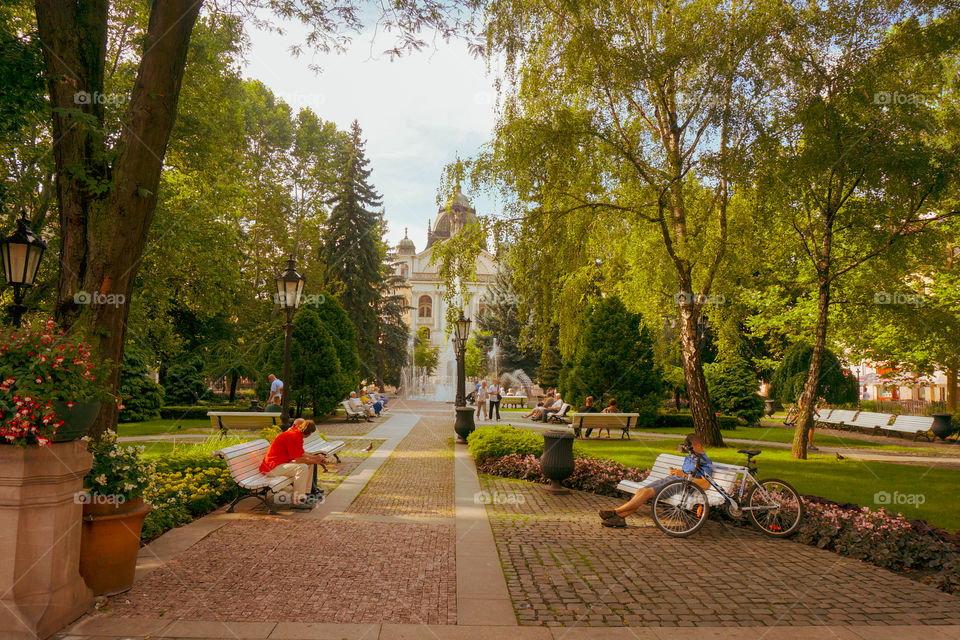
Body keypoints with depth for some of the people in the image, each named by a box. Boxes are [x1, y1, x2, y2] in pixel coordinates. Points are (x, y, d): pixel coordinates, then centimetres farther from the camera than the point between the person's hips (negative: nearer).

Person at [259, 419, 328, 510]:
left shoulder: (296, 434, 9)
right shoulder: (293, 436, -22)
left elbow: (302, 454, 18)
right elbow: (299, 459, -24)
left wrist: (315, 457, 8)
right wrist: (315, 461, -12)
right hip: (272, 467, -11)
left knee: (308, 464, 14)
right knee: (302, 467, -28)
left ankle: (305, 493, 15)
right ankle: (298, 501, -25)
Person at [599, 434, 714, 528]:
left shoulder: (706, 462, -2)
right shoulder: (689, 457, 26)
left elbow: (705, 484, -14)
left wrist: (684, 476, -18)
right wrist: (675, 471, 10)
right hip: (670, 479, 9)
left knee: (647, 492, -25)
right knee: (641, 491, -16)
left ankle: (615, 512, -25)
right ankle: (619, 517, -24)